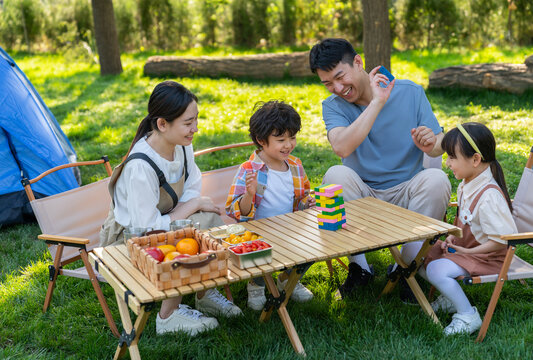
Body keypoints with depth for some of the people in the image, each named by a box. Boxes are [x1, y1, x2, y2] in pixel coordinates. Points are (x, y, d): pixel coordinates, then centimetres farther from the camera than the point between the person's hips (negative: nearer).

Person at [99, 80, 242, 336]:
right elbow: (147, 227, -30)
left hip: (162, 223, 7)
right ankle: (169, 315, -6)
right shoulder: (140, 167, -34)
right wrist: (193, 204, -22)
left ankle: (203, 293, 7)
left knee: (209, 218, -15)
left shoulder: (181, 144, -11)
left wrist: (174, 218, -20)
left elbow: (193, 189, 0)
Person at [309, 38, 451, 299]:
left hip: (406, 194, 1)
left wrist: (431, 144, -25)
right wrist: (377, 103, -25)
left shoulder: (410, 92, -1)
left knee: (436, 179, -29)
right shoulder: (333, 106, -3)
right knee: (336, 175, -30)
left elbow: (439, 146, -1)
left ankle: (408, 265, -14)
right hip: (361, 198, 0)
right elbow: (342, 148, -25)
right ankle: (359, 267, -16)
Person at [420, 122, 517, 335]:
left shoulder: (489, 196, -29)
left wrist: (468, 252, -22)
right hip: (464, 246, 10)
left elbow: (503, 239, -28)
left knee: (436, 270, -27)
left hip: (486, 255, -10)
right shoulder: (466, 186, 1)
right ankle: (450, 297, 16)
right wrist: (452, 238, 0)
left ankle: (468, 315, -11)